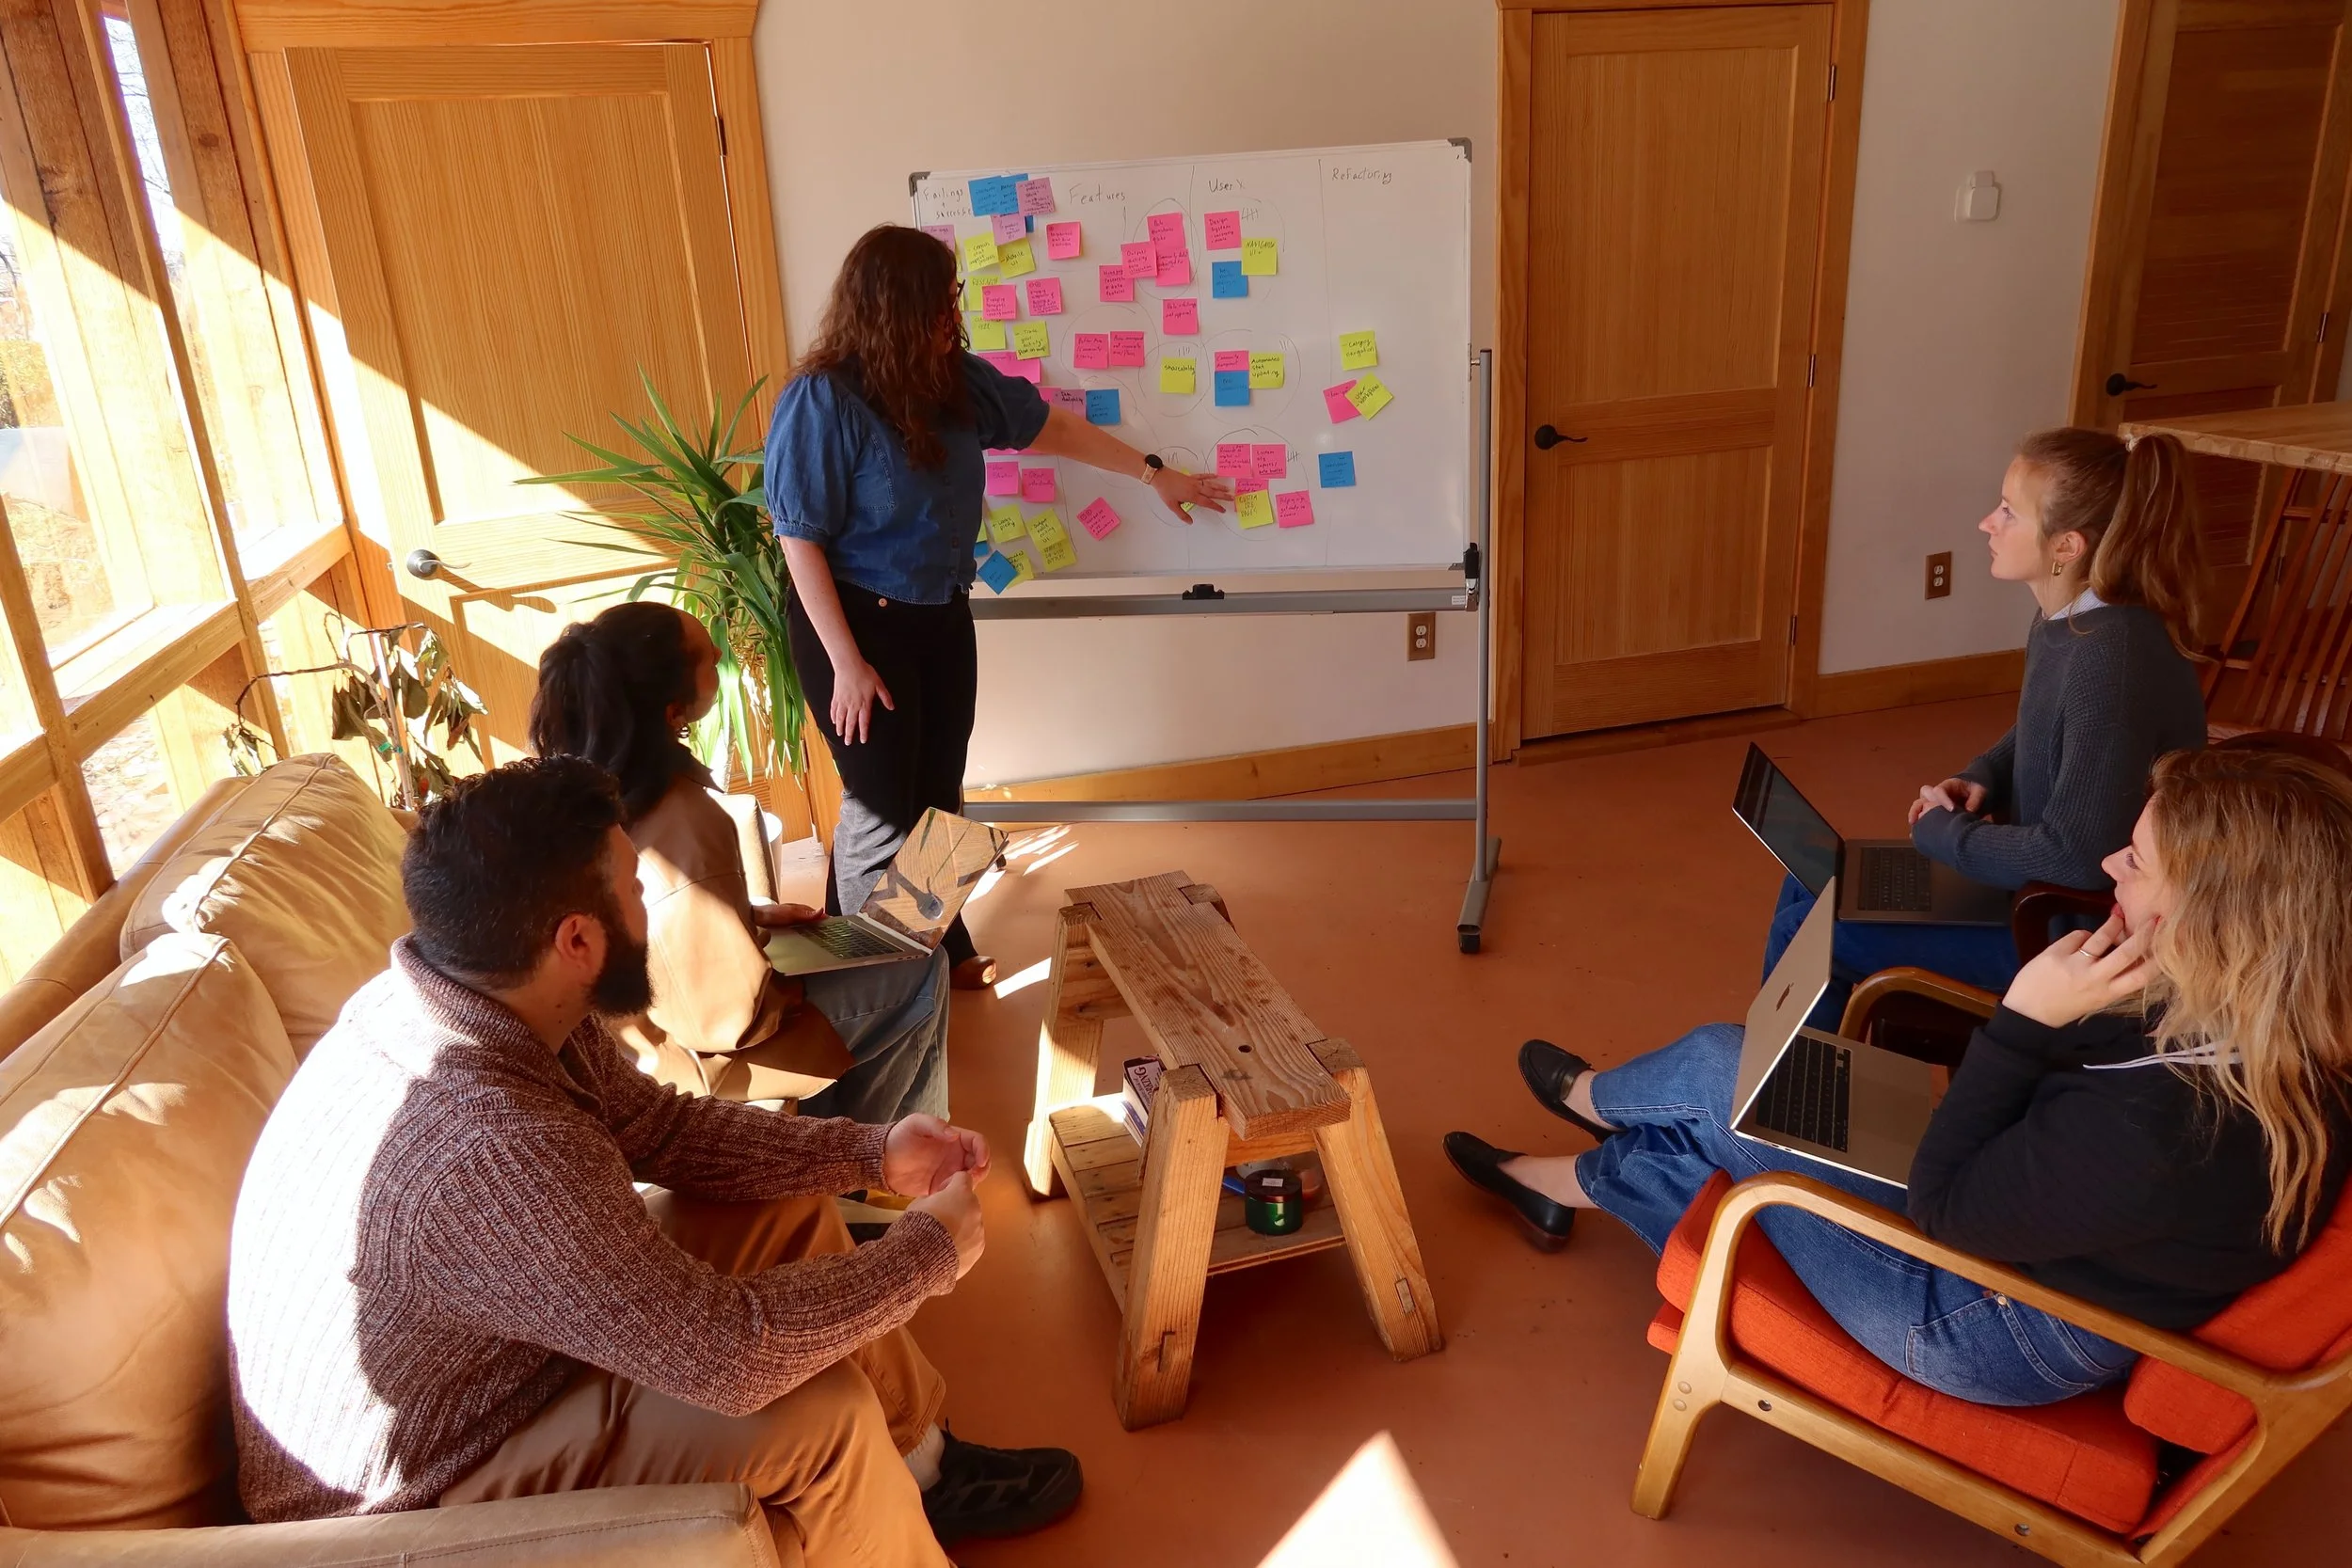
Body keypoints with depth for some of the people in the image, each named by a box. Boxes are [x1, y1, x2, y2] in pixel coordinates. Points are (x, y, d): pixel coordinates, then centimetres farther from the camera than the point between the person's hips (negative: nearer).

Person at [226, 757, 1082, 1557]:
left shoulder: (476, 993, -12)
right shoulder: (488, 1144, -39)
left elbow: (655, 1125, 2)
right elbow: (730, 1353, -34)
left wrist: (873, 1151, -5)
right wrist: (931, 1249, -19)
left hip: (493, 1344, 9)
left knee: (789, 1208, 5)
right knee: (821, 1414, -22)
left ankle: (921, 1468, 22)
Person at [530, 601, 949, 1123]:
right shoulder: (685, 831, -37)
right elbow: (727, 1017, -28)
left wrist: (753, 915, 6)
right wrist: (793, 991, -9)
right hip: (692, 1050, -8)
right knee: (924, 975, 7)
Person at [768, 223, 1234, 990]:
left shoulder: (956, 379, -3)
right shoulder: (822, 402, -21)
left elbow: (1050, 426, 11)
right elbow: (801, 541, -19)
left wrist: (1154, 473, 16)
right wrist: (847, 662, -20)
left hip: (943, 617, 7)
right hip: (859, 622, -6)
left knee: (938, 794, 16)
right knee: (882, 812, 1)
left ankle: (941, 950, 34)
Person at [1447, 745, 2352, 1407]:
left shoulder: (2157, 1122, -41)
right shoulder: (2264, 1035, -14)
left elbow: (1942, 1205, -27)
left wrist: (2026, 1018, -32)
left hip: (1998, 1339, -8)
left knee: (1721, 1076, 1)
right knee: (1719, 1125, 13)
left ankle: (1591, 1098, 37)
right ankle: (1569, 1180, 43)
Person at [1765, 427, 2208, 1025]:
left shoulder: (2113, 656, -30)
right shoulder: (2064, 617, -1)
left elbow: (2075, 857, -32)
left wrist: (1942, 831, -18)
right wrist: (1979, 779, -1)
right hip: (2040, 885, 10)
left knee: (1807, 934, -9)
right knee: (1809, 886, 12)